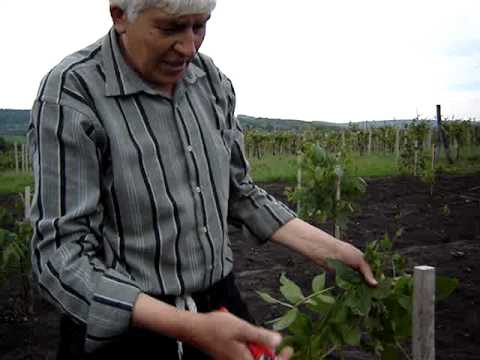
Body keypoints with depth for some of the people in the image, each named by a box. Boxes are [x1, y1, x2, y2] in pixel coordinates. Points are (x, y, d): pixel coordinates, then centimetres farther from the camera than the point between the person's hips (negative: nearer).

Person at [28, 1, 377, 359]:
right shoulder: (74, 91, -18)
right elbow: (62, 253, -21)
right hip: (124, 329, -5)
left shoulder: (210, 78, -2)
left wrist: (330, 249, -1)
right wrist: (188, 327, -31)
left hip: (220, 307, 5)